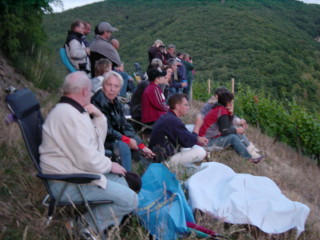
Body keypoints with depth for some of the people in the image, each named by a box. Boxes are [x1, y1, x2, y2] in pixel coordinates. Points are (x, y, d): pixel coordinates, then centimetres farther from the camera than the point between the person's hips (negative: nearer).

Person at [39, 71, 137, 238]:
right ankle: (89, 224, 3)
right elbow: (87, 159, -27)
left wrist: (99, 116, -1)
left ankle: (104, 227, 16)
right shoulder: (69, 115, -22)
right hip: (67, 183, -11)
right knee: (130, 199, -14)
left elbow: (97, 141, 14)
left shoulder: (71, 110, 11)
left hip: (75, 171, 11)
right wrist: (110, 165, -9)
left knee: (121, 179, 21)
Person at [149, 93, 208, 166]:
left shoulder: (167, 117, 9)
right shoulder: (173, 121, -24)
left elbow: (184, 137, 20)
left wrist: (198, 139, 9)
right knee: (201, 152, -14)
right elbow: (189, 142, -17)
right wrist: (197, 125, -4)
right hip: (165, 159, -10)